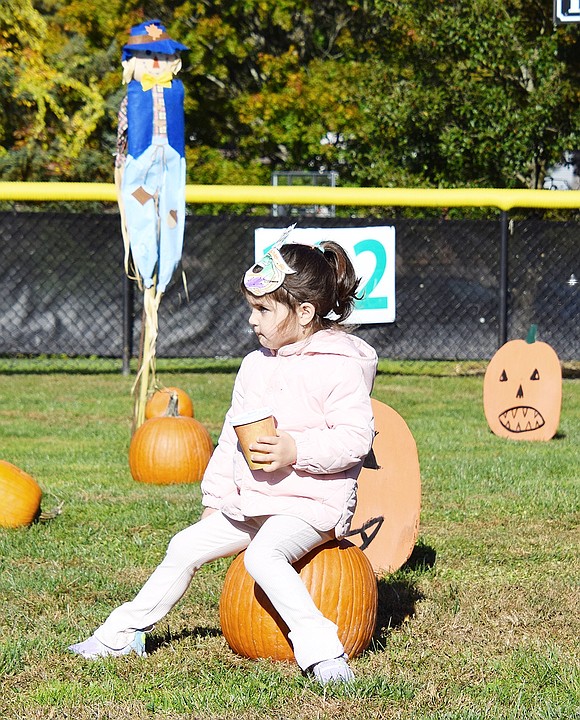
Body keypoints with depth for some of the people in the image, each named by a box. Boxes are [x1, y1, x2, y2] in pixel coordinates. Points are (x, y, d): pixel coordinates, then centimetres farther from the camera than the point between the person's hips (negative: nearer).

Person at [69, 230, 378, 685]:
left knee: (263, 554, -34)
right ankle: (125, 634, 25)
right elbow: (232, 438, 21)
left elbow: (356, 437, -20)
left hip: (314, 502, -9)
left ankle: (322, 650, -37)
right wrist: (216, 499, 19)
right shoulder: (255, 366, 12)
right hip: (252, 502, 9)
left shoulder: (340, 367, -13)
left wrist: (296, 450, -29)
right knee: (187, 546, 10)